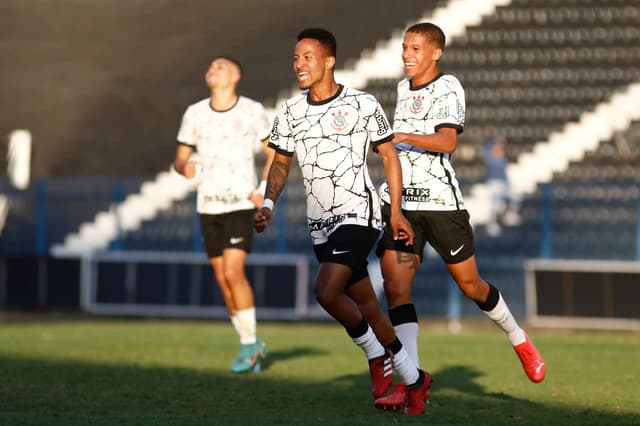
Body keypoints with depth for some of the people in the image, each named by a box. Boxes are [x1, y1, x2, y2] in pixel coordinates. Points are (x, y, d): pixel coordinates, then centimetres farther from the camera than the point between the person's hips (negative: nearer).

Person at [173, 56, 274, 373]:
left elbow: (273, 153, 6)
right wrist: (184, 167, -14)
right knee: (222, 279, 5)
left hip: (242, 204, -4)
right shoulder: (194, 113, 5)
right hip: (208, 207, 4)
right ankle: (251, 346, 18)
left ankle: (249, 344, -4)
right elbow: (180, 158, 11)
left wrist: (264, 191, -7)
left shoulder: (252, 111, -2)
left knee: (232, 272, -17)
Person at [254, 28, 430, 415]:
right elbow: (282, 162, 17)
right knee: (365, 305, 10)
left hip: (358, 215, -6)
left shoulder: (362, 105, -8)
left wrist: (396, 212, 0)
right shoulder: (290, 113, 5)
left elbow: (389, 154, 1)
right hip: (321, 224, 6)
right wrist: (269, 204, 1)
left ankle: (377, 355, -1)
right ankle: (414, 380, 22)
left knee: (327, 292, -24)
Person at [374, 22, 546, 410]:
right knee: (395, 286, -11)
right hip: (399, 202, 6)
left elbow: (447, 142, -25)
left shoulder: (448, 88, -9)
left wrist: (404, 137, -37)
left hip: (440, 202, -5)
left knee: (470, 284, 6)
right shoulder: (404, 87, 13)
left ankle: (519, 339, 33)